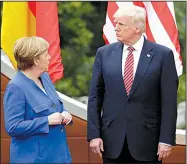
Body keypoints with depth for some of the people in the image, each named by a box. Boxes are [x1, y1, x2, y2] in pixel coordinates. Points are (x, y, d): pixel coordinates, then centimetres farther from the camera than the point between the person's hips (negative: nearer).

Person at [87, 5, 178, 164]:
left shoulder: (163, 55, -3)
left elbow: (168, 101, -4)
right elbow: (95, 97, 5)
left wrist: (166, 139, -8)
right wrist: (94, 134, -1)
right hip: (112, 139, 2)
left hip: (147, 140, -2)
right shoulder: (104, 53, 5)